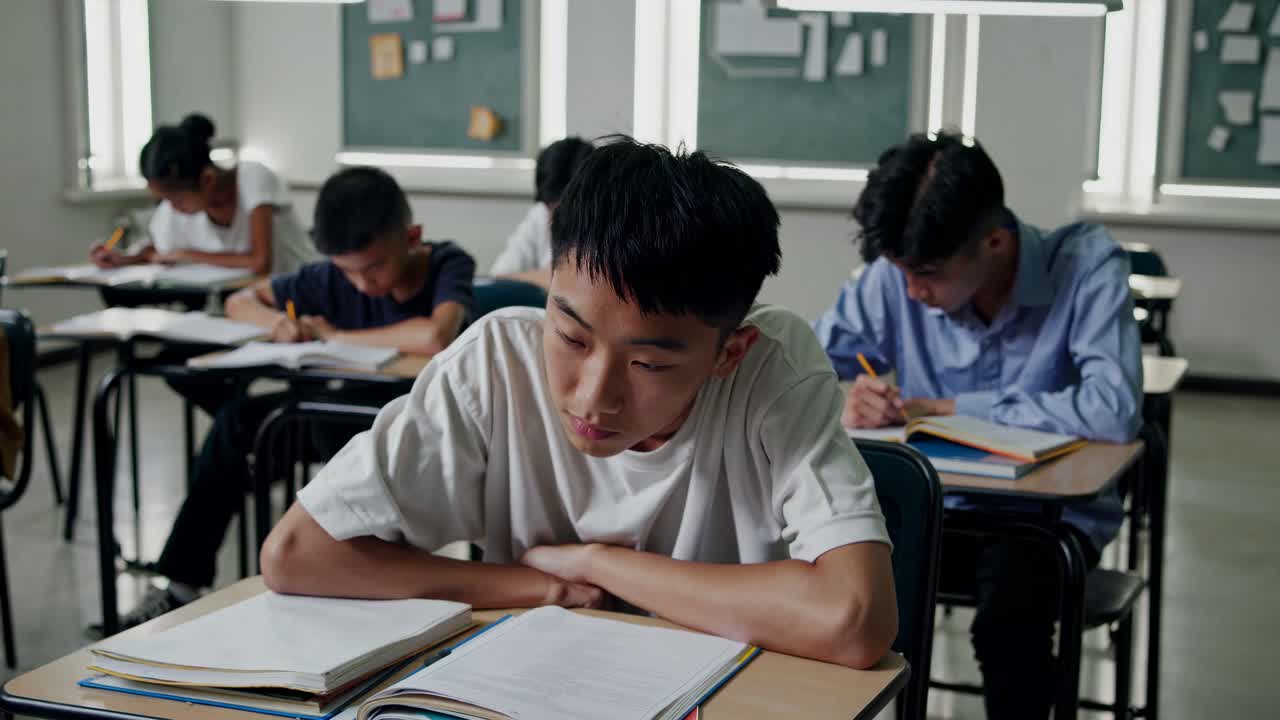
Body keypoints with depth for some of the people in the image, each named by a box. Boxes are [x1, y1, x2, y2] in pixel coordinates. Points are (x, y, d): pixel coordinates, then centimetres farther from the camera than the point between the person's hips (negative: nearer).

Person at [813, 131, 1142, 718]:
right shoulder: (895, 278, -8)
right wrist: (838, 405, -29)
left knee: (1008, 616, -34)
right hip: (935, 507, 3)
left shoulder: (1086, 265, -16)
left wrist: (951, 408, -22)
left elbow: (1115, 411, -28)